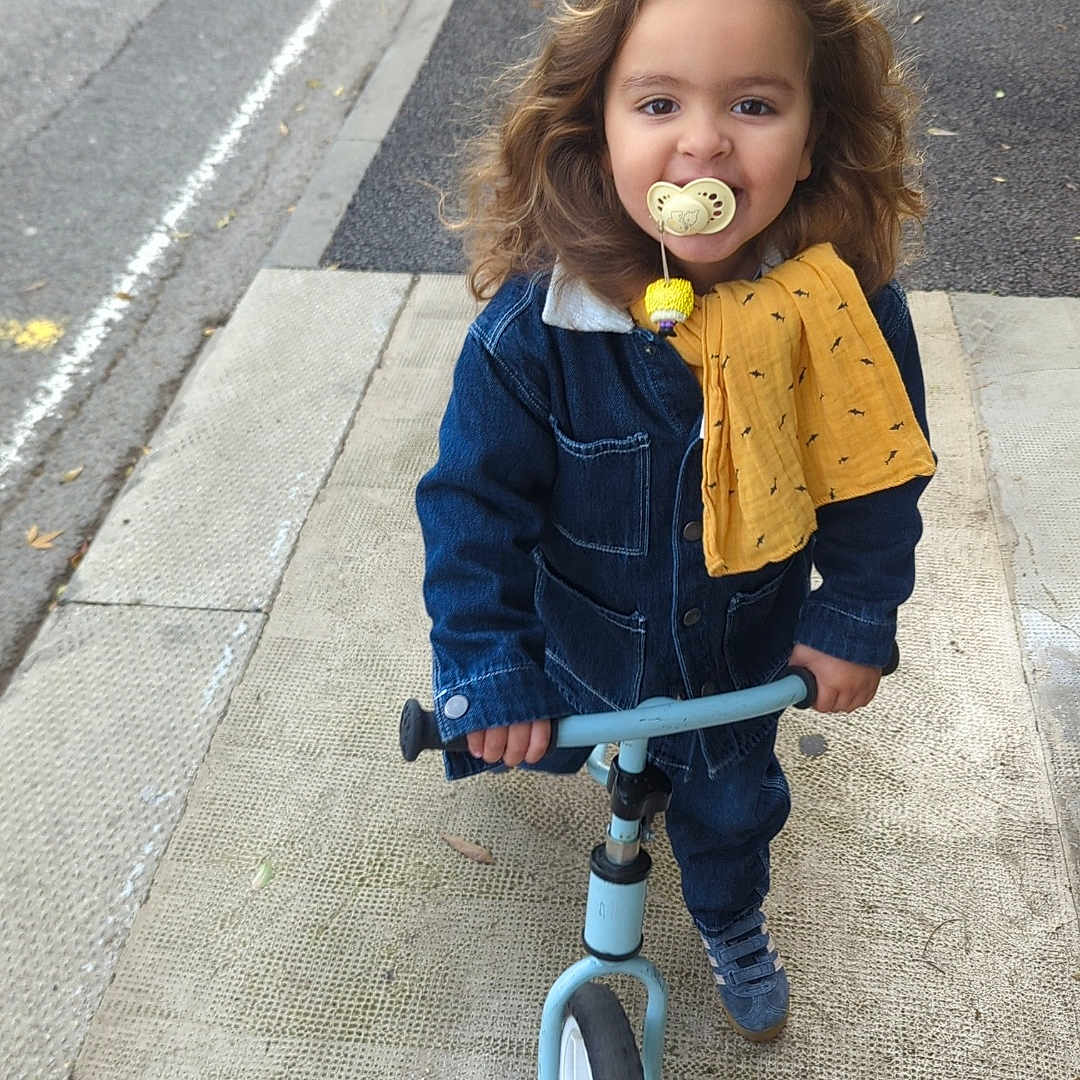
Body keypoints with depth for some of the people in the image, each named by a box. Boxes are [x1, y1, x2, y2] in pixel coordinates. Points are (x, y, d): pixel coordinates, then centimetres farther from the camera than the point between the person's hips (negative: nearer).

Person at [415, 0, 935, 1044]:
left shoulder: (848, 313, -25)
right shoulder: (532, 328, -30)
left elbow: (877, 476, -9)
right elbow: (473, 497, -20)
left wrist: (856, 616, -9)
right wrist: (489, 672, -20)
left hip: (742, 649, 1)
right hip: (577, 649, -1)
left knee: (732, 800, 25)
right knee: (537, 745, 30)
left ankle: (732, 926, 59)